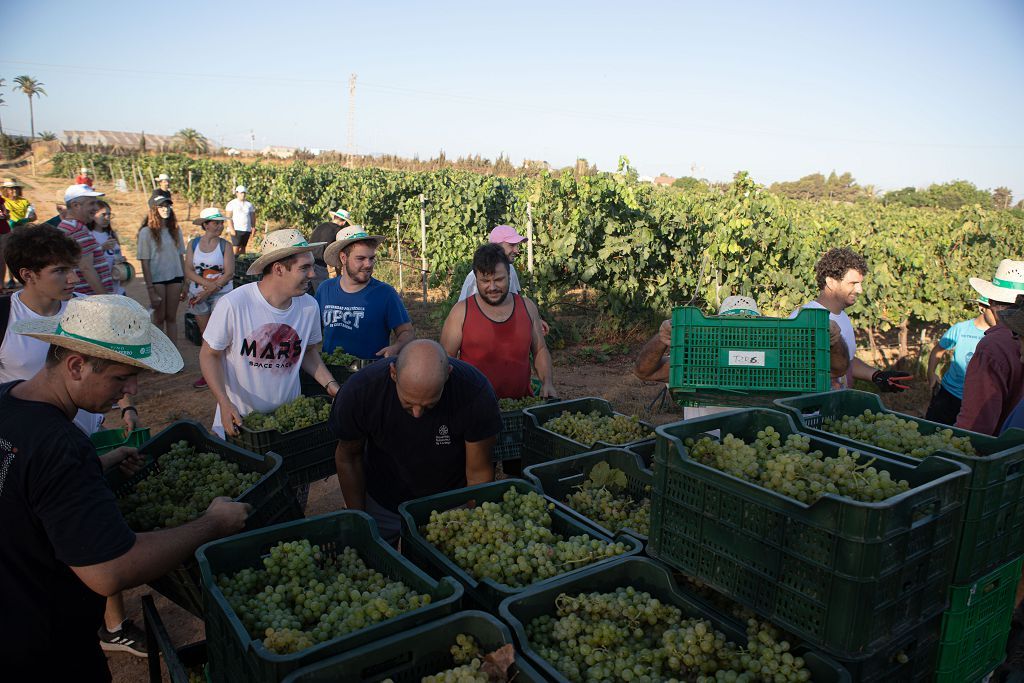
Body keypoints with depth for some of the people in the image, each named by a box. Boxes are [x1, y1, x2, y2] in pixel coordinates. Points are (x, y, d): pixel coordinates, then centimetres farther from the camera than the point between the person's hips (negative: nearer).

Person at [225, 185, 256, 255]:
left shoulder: (249, 204, 15)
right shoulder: (232, 204, 2)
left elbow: (253, 217, 16)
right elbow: (229, 217, -5)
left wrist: (253, 228, 4)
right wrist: (232, 229, -14)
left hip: (247, 230, 4)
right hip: (236, 230, -4)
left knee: (243, 247, 5)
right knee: (236, 247, -12)